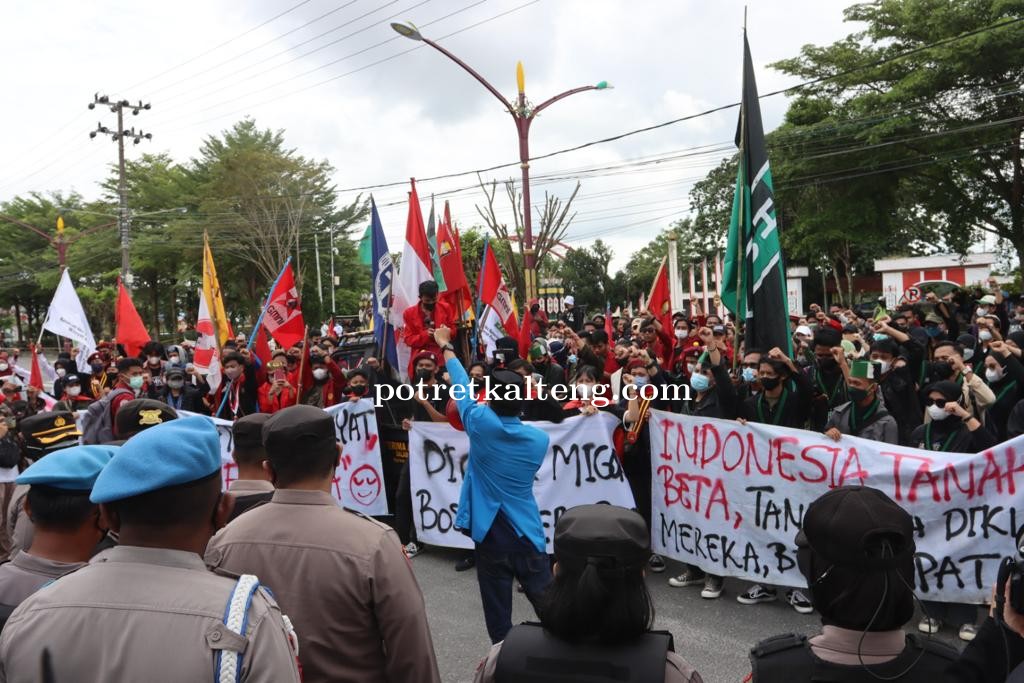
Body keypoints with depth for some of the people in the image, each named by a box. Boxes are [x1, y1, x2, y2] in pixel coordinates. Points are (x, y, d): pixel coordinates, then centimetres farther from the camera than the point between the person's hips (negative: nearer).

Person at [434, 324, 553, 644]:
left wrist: (446, 347, 18)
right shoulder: (539, 439, -1)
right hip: (527, 532, 2)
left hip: (490, 532, -2)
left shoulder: (482, 425, -11)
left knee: (498, 606, 9)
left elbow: (461, 387, 3)